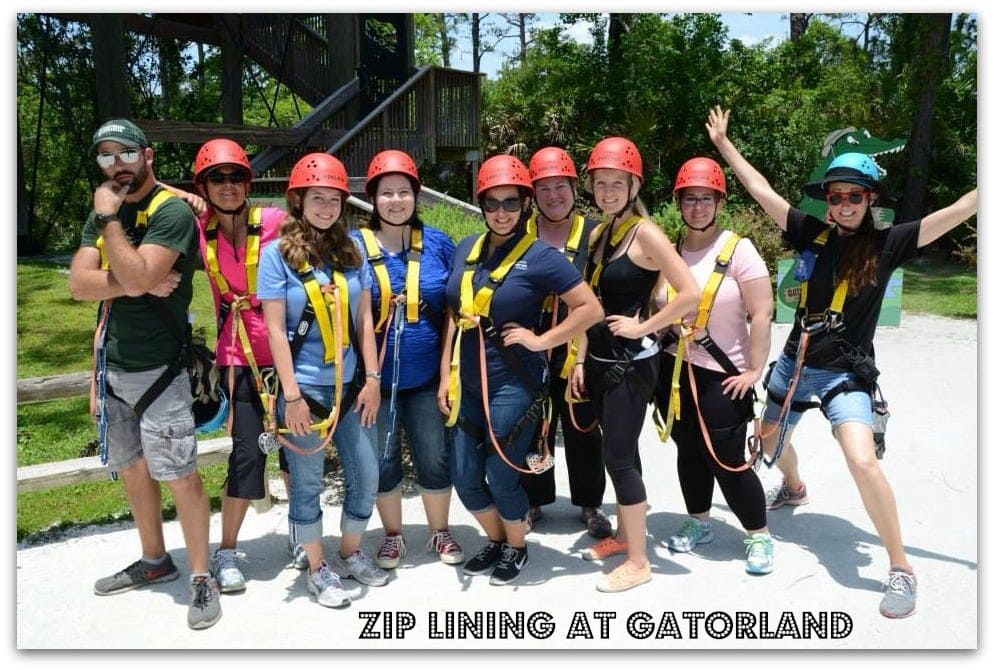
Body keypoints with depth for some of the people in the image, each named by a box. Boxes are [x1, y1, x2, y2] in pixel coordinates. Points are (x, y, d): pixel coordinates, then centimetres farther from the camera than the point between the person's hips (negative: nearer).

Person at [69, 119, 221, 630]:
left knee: (179, 474, -6)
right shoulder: (103, 213, 10)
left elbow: (134, 277, -24)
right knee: (131, 468, 17)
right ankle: (154, 561, 33)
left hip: (157, 369, -8)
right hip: (112, 365, 8)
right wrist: (141, 282, -15)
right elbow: (79, 284, -1)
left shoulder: (171, 211, -12)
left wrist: (109, 217, -16)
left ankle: (201, 578, 7)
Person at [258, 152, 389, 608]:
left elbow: (364, 318, 6)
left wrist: (372, 378, 1)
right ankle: (318, 570, 25)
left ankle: (350, 554, 33)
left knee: (365, 476, 11)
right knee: (307, 483, 7)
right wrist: (291, 395, -13)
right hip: (305, 388, -4)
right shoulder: (278, 253, -6)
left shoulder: (352, 250, 6)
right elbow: (275, 329, -9)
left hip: (351, 385, 5)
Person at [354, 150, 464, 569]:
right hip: (377, 377, -1)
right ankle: (392, 536, 30)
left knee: (435, 458, 8)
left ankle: (440, 533, 29)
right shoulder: (354, 246, -3)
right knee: (382, 460, 9)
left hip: (428, 375, 1)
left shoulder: (437, 243, 1)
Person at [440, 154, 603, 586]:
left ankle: (516, 549, 30)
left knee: (501, 477, 3)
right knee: (465, 479, 10)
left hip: (513, 385, -6)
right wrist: (446, 375, 7)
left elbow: (591, 309, -11)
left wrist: (541, 340, -13)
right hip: (468, 383, 6)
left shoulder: (540, 257, -11)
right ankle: (496, 541, 37)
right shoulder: (466, 249, 6)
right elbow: (456, 316, 11)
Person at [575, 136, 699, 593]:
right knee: (621, 452, 18)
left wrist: (643, 327, -16)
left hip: (632, 362, -8)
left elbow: (690, 293, -22)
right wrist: (581, 359, 10)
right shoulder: (599, 234, 9)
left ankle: (638, 561, 7)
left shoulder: (645, 233, -15)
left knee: (617, 456, -5)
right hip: (600, 359, 8)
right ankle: (623, 536, 32)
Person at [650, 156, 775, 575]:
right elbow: (655, 308, 12)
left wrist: (754, 371, -13)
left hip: (723, 375, -4)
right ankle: (699, 523, 34)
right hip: (675, 369, 4)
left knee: (727, 461, -2)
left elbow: (761, 313, -11)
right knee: (689, 450, 14)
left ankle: (759, 536, 18)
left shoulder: (737, 250, -9)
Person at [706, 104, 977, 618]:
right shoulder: (812, 234, -1)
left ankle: (901, 567, -6)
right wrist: (723, 143, 3)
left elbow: (960, 209, -13)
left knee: (862, 461, -24)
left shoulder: (886, 244, -8)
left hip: (846, 372, -4)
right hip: (796, 362, 5)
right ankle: (794, 486, 60)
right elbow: (761, 190, 1)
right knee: (770, 441, 24)